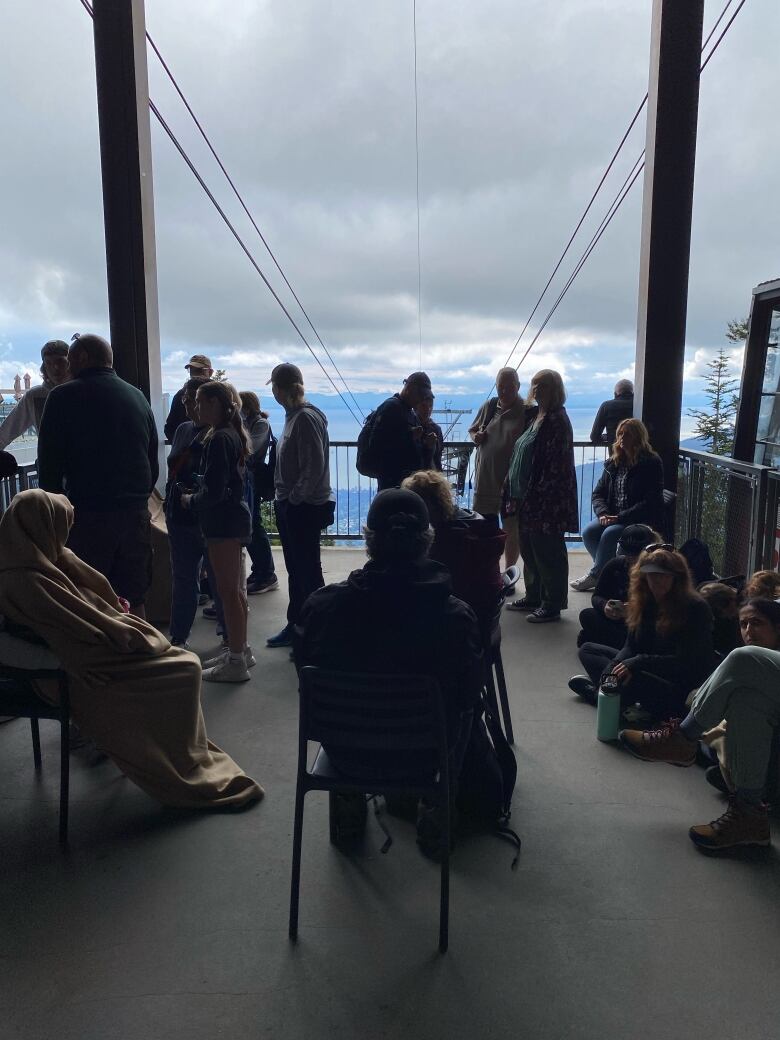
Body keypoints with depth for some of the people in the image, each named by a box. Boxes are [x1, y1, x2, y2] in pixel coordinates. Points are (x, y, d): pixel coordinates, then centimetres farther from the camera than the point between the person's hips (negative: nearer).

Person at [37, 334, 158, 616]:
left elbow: (49, 463, -6)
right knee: (133, 601, 12)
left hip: (88, 517, -5)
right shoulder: (138, 397, 11)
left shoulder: (64, 395, -5)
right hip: (136, 514, 5)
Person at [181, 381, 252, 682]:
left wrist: (190, 500, -4)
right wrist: (196, 495, 14)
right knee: (234, 589, 16)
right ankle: (240, 650, 27)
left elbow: (214, 491, -21)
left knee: (228, 591, -4)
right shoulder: (233, 434, 12)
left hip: (223, 521, -10)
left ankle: (236, 662, 3)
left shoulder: (219, 439, -17)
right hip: (235, 516, 10)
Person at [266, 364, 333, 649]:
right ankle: (295, 626, 27)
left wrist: (294, 498, -16)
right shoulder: (292, 416, 12)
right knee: (295, 569, 16)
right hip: (288, 505, 9)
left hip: (305, 507, -9)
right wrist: (282, 498, 9)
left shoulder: (306, 418, -16)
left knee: (308, 571, 0)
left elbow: (315, 466, -21)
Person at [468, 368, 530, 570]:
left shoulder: (526, 412, -7)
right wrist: (476, 436, -2)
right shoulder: (489, 407, 8)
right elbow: (472, 430, 21)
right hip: (485, 477, 4)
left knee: (511, 529, 6)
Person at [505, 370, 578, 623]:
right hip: (528, 498, 9)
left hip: (547, 501, -9)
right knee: (529, 550, 17)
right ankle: (533, 597, 30)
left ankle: (552, 605, 11)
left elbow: (555, 465, -19)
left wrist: (534, 497, -20)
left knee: (547, 553, 0)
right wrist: (518, 495, 14)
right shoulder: (536, 416, 14)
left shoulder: (557, 421, -14)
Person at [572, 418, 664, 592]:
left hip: (643, 521, -6)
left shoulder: (651, 464, -7)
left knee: (610, 534, -31)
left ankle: (595, 574, -12)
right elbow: (598, 494, 11)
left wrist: (620, 517, -21)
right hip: (613, 518, 6)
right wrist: (603, 513, -11)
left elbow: (650, 503, -15)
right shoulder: (614, 463, 11)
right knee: (588, 531, -22)